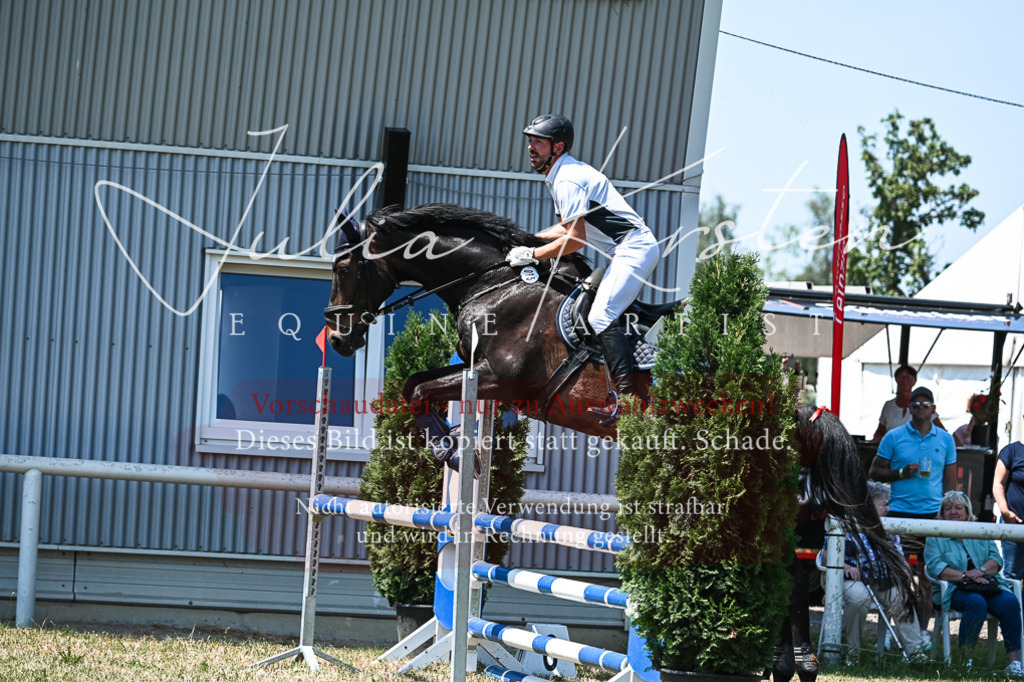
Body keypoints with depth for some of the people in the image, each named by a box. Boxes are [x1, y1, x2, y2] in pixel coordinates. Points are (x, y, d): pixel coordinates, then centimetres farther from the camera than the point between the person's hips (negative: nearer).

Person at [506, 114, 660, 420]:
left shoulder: (568, 179, -16)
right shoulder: (559, 177, 17)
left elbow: (575, 239, -19)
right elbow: (568, 227, 27)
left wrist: (532, 255, -11)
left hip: (633, 249, -11)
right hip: (635, 249, 11)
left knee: (601, 318, -20)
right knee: (608, 314, 16)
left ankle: (628, 395, -27)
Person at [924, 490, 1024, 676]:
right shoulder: (936, 537, 10)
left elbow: (996, 560, 9)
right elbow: (935, 567, -5)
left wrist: (981, 571, -13)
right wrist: (966, 576, -16)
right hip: (954, 589, -3)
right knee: (976, 602, -37)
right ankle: (964, 658, -32)